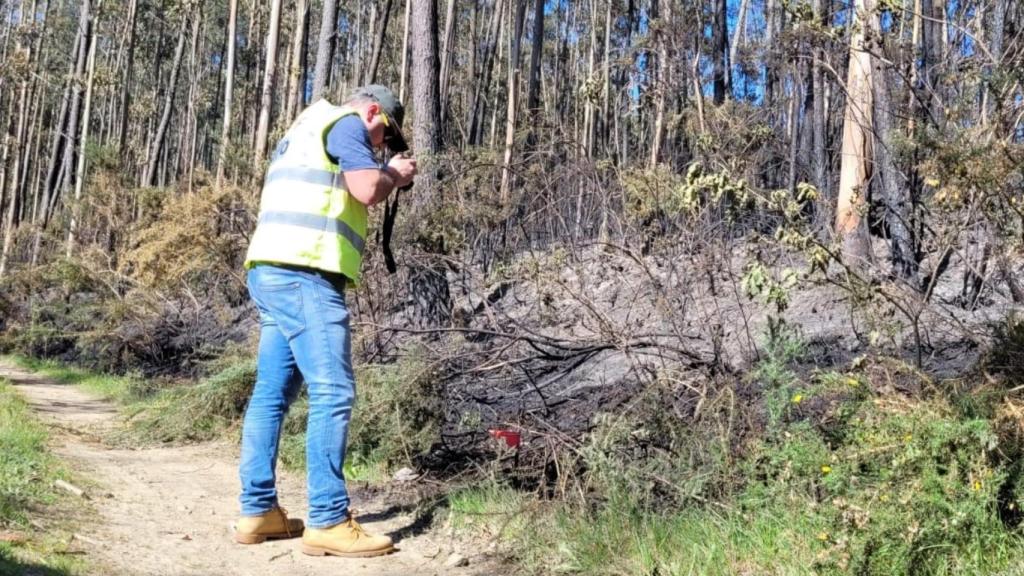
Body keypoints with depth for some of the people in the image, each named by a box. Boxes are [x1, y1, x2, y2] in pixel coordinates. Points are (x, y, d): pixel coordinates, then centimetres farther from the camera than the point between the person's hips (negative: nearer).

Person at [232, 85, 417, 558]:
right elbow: (366, 190, -13)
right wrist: (396, 175, 7)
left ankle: (258, 510, 13)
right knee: (332, 392, -11)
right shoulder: (345, 123, 1)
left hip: (272, 272, 10)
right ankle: (328, 522, -10)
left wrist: (384, 174, 22)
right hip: (303, 274, -10)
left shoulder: (303, 130, 30)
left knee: (272, 392, 10)